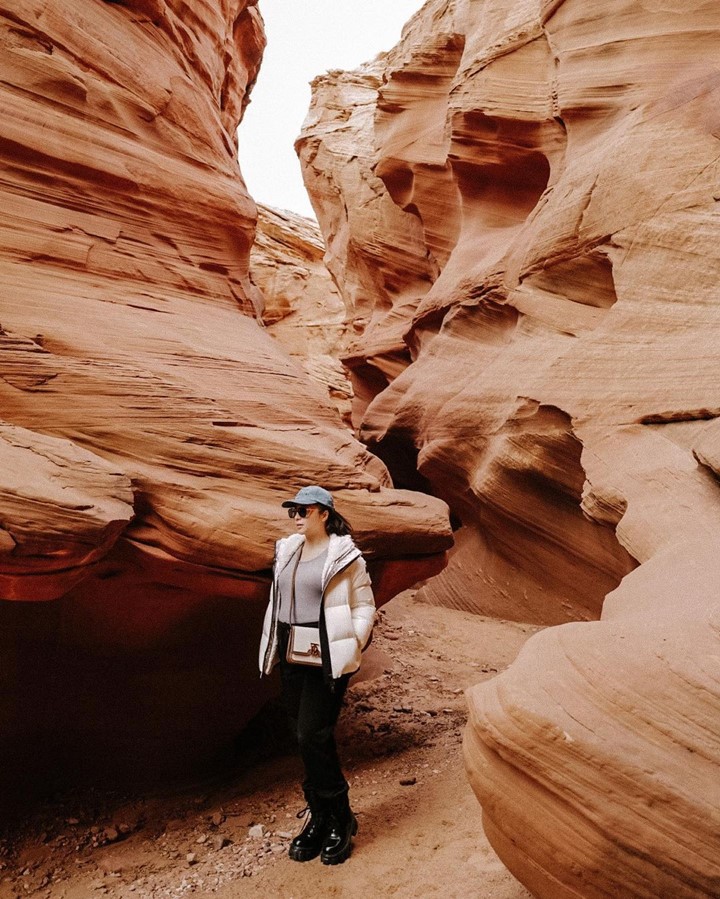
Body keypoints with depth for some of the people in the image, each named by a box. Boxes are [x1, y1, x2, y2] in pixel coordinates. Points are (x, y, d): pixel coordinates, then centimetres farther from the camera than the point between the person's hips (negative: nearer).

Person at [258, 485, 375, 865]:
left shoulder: (344, 555, -8)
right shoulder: (287, 551, 8)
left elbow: (364, 606, -5)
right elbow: (277, 601, 14)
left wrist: (349, 649, -13)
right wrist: (275, 646, 9)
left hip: (327, 658, -6)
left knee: (314, 737, -8)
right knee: (307, 738, 12)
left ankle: (340, 820, 12)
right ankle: (319, 816, 27)